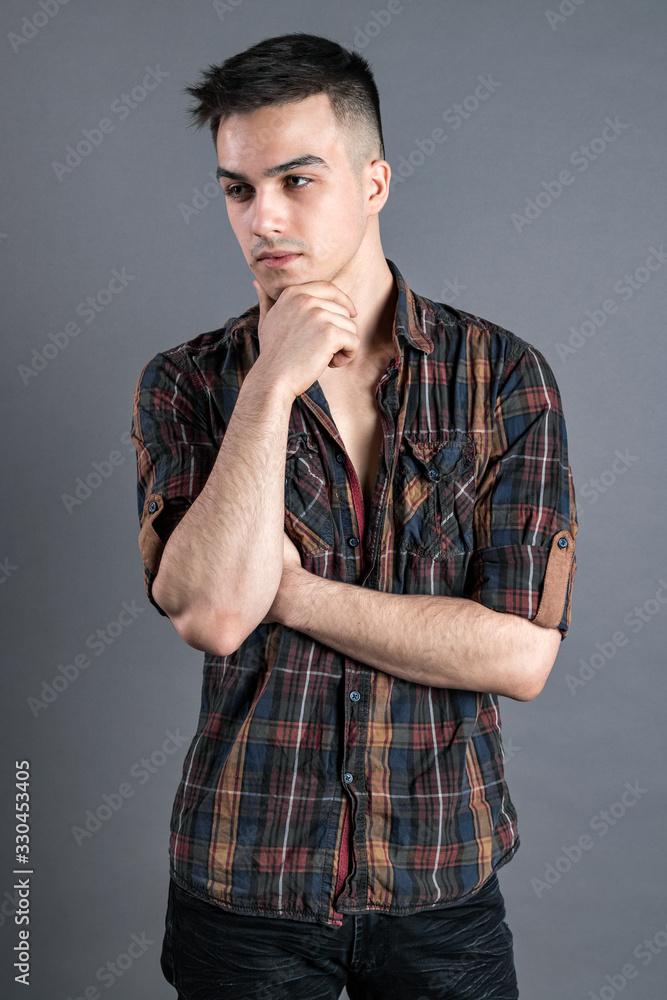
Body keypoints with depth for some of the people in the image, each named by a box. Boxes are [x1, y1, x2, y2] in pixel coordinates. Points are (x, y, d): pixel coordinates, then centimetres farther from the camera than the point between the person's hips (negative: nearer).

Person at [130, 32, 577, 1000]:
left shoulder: (503, 374, -6)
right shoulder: (185, 383, -4)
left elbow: (523, 653, -13)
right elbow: (211, 614, -19)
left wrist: (287, 591, -14)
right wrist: (273, 385, -21)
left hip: (442, 879, 0)